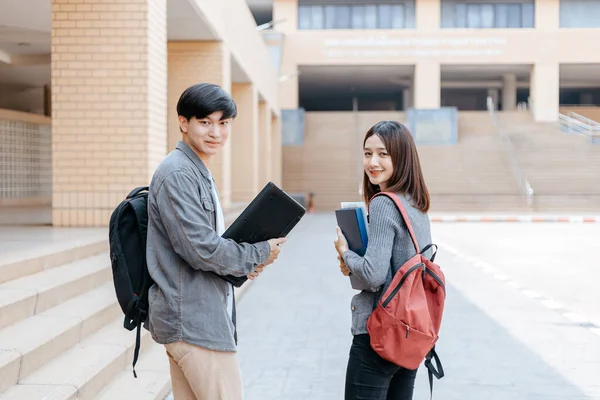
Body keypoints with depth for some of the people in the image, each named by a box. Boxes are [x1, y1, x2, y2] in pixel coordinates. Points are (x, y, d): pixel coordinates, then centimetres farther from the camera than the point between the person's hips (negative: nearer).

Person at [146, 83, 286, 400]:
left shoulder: (199, 173, 17)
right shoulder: (177, 174, -16)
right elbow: (201, 249, -21)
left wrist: (243, 263, 4)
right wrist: (259, 255, -8)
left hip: (187, 318, 10)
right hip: (194, 321, -10)